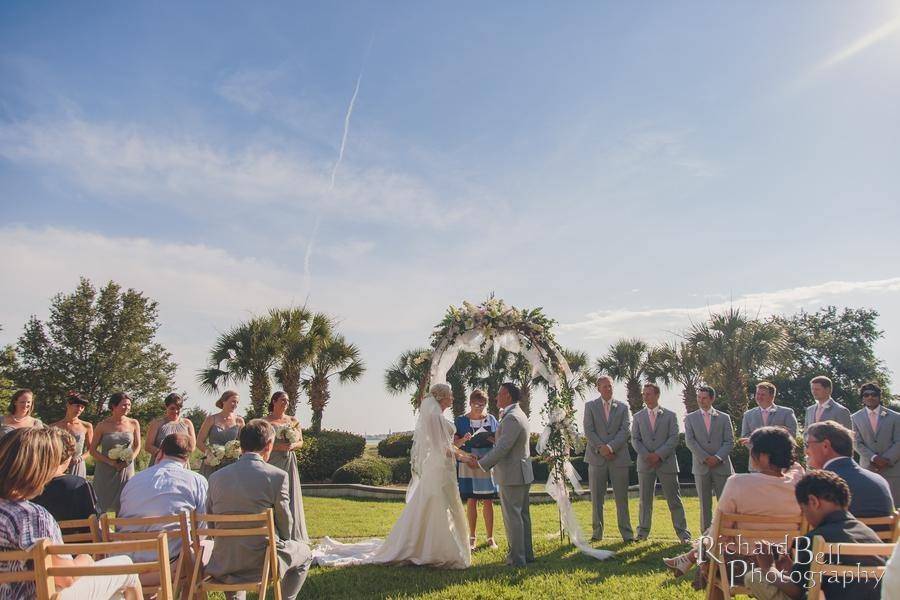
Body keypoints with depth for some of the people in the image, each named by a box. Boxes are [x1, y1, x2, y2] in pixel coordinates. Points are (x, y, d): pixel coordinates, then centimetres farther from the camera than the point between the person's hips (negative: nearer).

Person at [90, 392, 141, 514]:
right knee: (101, 507, 0)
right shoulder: (103, 425, -4)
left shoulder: (133, 424, 2)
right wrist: (111, 462, -13)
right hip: (105, 471, -2)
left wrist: (129, 460, -7)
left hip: (126, 470, 2)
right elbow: (93, 450, 0)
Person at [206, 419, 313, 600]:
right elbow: (285, 522, -4)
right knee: (304, 552, 24)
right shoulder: (277, 476, -13)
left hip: (223, 565, 4)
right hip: (262, 562, -4)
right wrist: (281, 542, 17)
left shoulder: (216, 477, -1)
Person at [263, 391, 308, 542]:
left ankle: (293, 536, 9)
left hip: (289, 462, 3)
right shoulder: (265, 421, 0)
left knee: (290, 496, 3)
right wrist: (278, 446, -18)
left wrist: (292, 445, -9)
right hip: (272, 461, -3)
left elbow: (301, 442, 12)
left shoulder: (293, 420, 11)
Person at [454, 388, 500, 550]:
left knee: (488, 502, 3)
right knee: (471, 501, 3)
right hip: (468, 465, -1)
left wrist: (493, 439, -12)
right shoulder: (461, 420, 1)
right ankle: (472, 537, 15)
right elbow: (454, 444, 1)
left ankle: (490, 537, 12)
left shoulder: (491, 419, 7)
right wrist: (464, 440, -20)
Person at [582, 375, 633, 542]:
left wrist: (611, 447, -14)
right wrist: (601, 448, -13)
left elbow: (626, 429, -3)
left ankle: (627, 533, 11)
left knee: (622, 497, 3)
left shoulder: (623, 407, 9)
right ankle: (597, 532, 13)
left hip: (619, 457, 0)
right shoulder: (590, 406, 7)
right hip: (597, 457, 0)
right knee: (596, 497, 5)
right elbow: (588, 430, -2)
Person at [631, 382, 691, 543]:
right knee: (645, 500, 7)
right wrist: (646, 456, -10)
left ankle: (683, 532, 8)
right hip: (645, 463, 2)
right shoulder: (638, 416, 10)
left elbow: (674, 439, -3)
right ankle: (643, 531, 15)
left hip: (666, 462, -2)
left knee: (674, 500, 1)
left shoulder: (670, 415, 4)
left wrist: (659, 455, -13)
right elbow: (635, 439, 5)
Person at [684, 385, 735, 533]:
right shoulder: (690, 418, 8)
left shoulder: (724, 418, 8)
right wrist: (705, 458, -11)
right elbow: (689, 441, -2)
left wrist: (718, 457, -11)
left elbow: (729, 441, 3)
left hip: (722, 466, 0)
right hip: (701, 466, 0)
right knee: (704, 504, 5)